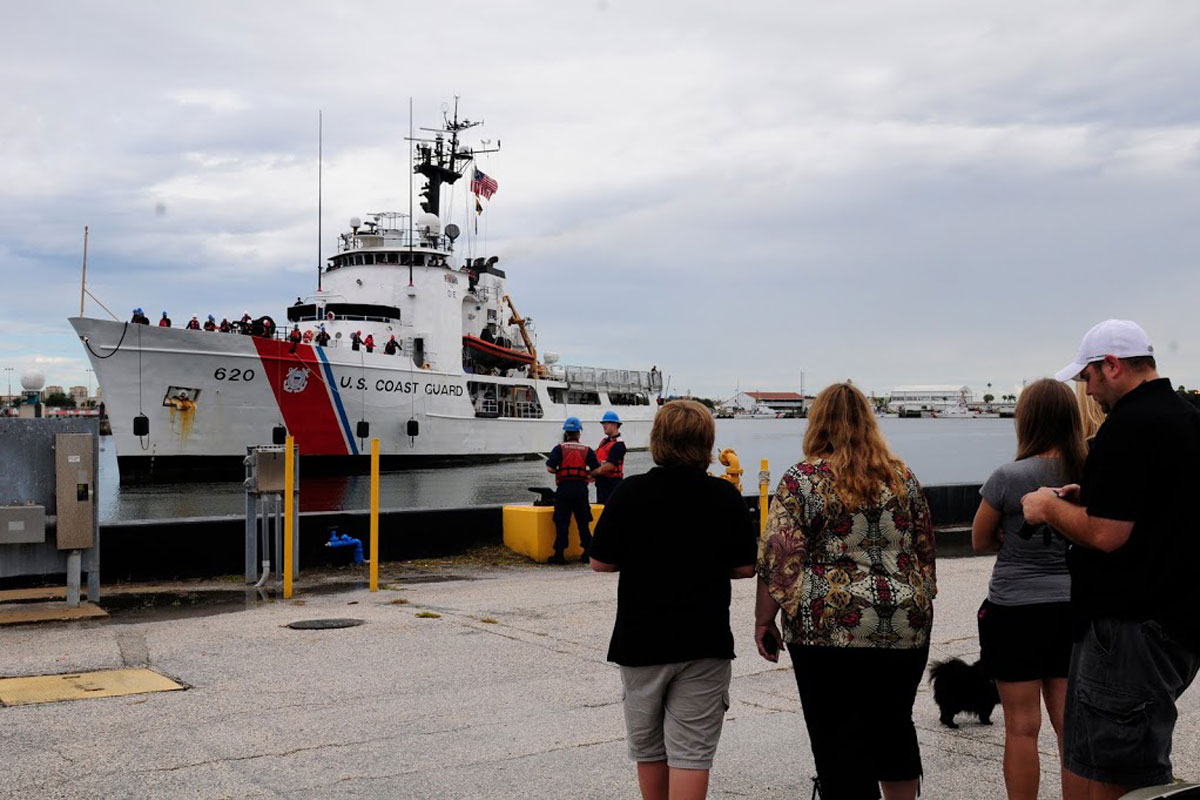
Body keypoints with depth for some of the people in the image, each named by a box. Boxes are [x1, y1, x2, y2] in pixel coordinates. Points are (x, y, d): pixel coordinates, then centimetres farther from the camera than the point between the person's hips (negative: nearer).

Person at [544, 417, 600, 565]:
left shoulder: (559, 448, 0)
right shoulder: (587, 450, 5)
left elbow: (549, 468, -10)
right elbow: (596, 470, 3)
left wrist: (558, 471, 11)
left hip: (564, 488, -2)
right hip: (581, 489, 2)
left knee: (562, 522, 2)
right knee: (583, 522, 10)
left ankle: (559, 554, 1)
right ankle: (588, 552, 11)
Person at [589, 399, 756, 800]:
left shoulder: (631, 492, -7)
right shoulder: (725, 496, -5)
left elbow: (600, 562, -3)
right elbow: (745, 568, -1)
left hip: (640, 639, 1)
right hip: (705, 642, -1)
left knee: (648, 745, 18)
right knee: (691, 748, 1)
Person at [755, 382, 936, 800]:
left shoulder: (803, 479, -6)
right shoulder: (902, 476, 8)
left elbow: (780, 559, -11)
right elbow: (926, 551, 14)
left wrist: (763, 620, -4)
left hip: (832, 628, -5)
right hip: (908, 625, 5)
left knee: (840, 740, 3)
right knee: (895, 725, 21)